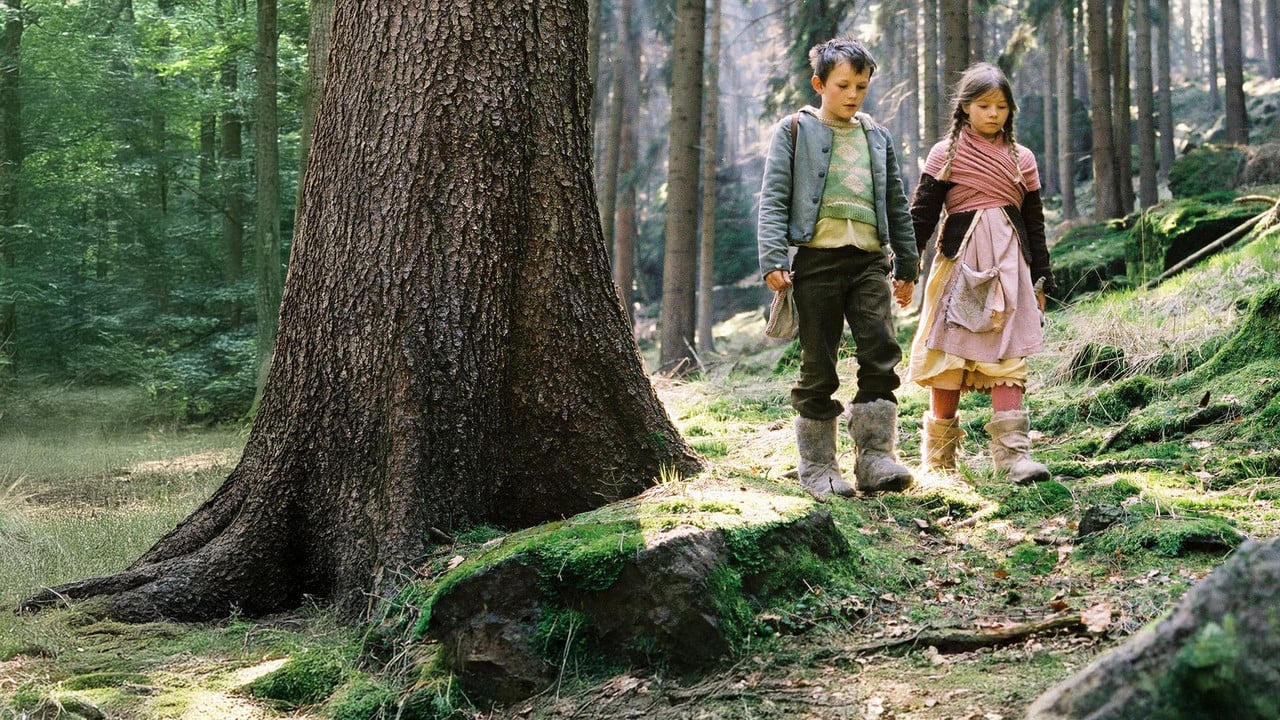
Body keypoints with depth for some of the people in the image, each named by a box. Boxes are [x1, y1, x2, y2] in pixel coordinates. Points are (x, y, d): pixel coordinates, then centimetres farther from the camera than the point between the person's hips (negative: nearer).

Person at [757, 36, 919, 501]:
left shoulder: (878, 138, 18)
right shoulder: (794, 131, 6)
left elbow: (897, 206, 23)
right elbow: (774, 199, -1)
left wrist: (907, 267, 21)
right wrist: (773, 261, -12)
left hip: (870, 260, 3)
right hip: (817, 259, -3)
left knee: (881, 353, -11)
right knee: (818, 367, 1)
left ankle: (875, 458, -6)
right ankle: (817, 468, 9)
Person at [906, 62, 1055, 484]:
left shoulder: (1022, 160, 12)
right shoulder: (946, 155, 3)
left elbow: (1034, 224, 15)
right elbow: (921, 215, 0)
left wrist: (1041, 281, 14)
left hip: (1008, 266, 2)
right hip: (959, 262, -2)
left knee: (1007, 359, -6)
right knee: (950, 354, 0)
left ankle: (1012, 453, -10)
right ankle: (939, 455, 10)